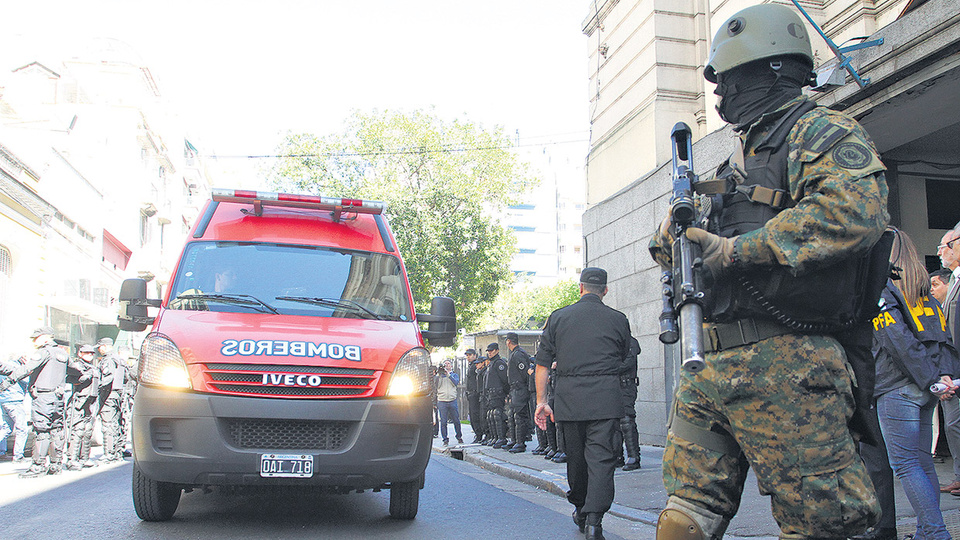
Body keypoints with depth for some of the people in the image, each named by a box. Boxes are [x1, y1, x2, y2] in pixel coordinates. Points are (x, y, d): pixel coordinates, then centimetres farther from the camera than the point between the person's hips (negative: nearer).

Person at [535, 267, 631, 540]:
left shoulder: (558, 318, 7)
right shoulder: (618, 320, 6)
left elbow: (542, 363, 5)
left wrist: (541, 400, 8)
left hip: (569, 398, 2)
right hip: (605, 398, -1)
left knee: (575, 456, 14)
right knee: (601, 456, -3)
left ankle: (580, 510, 30)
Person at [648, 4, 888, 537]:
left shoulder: (822, 132, -1)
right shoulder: (740, 158, 25)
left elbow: (857, 211, -22)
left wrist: (739, 249, -17)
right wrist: (676, 237, 2)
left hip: (785, 363, -8)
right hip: (711, 365, 8)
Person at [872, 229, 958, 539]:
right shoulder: (922, 289, 17)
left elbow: (899, 339, -16)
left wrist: (931, 379, -14)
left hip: (897, 388, -7)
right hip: (924, 390, 8)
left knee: (904, 464, -4)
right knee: (922, 461, 12)